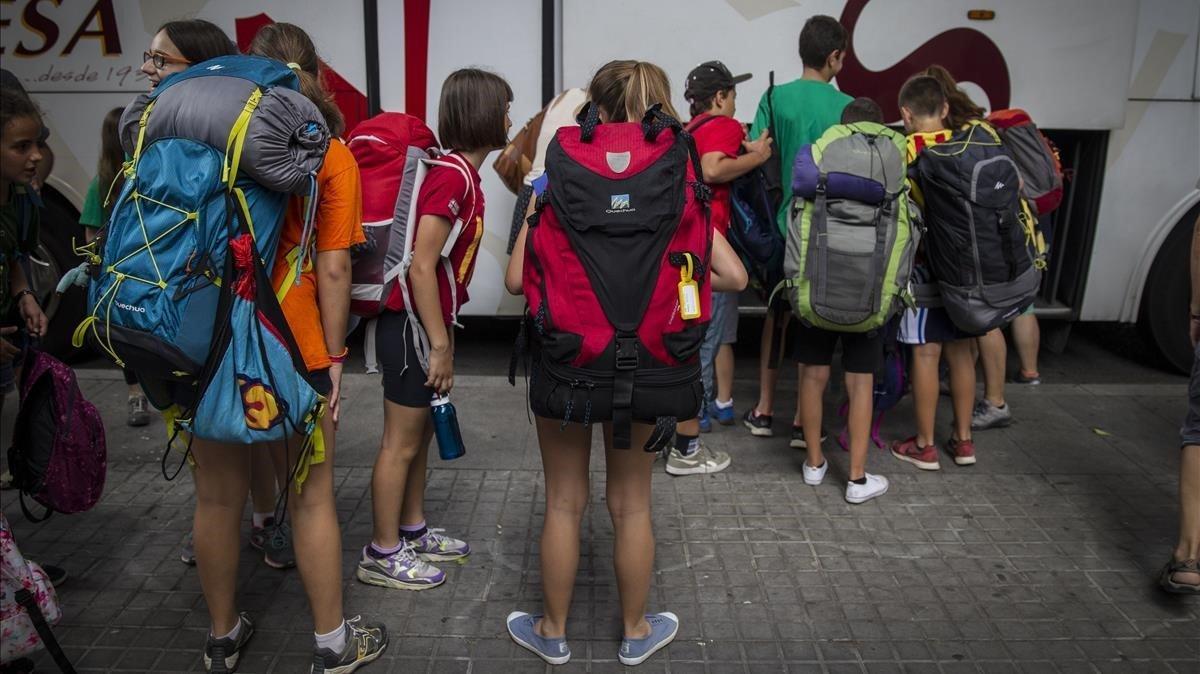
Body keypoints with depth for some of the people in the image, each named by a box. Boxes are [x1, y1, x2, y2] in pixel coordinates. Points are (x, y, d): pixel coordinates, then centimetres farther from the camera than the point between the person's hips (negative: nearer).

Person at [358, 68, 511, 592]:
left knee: (420, 433, 18)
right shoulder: (454, 176, -19)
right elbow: (421, 266, -24)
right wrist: (440, 345, -20)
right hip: (413, 325, -9)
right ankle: (382, 555, 15)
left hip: (427, 322, 9)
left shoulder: (460, 172, 10)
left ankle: (413, 531, 33)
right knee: (402, 441, 2)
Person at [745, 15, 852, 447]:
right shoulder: (847, 107, -6)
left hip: (784, 222, 2)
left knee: (777, 313, 16)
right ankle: (803, 422, 13)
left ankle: (764, 411, 22)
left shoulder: (775, 98, -3)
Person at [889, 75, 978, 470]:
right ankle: (963, 439, 23)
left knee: (926, 352, 2)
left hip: (925, 264, -4)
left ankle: (925, 446, 10)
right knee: (961, 349, 13)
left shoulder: (901, 153, -9)